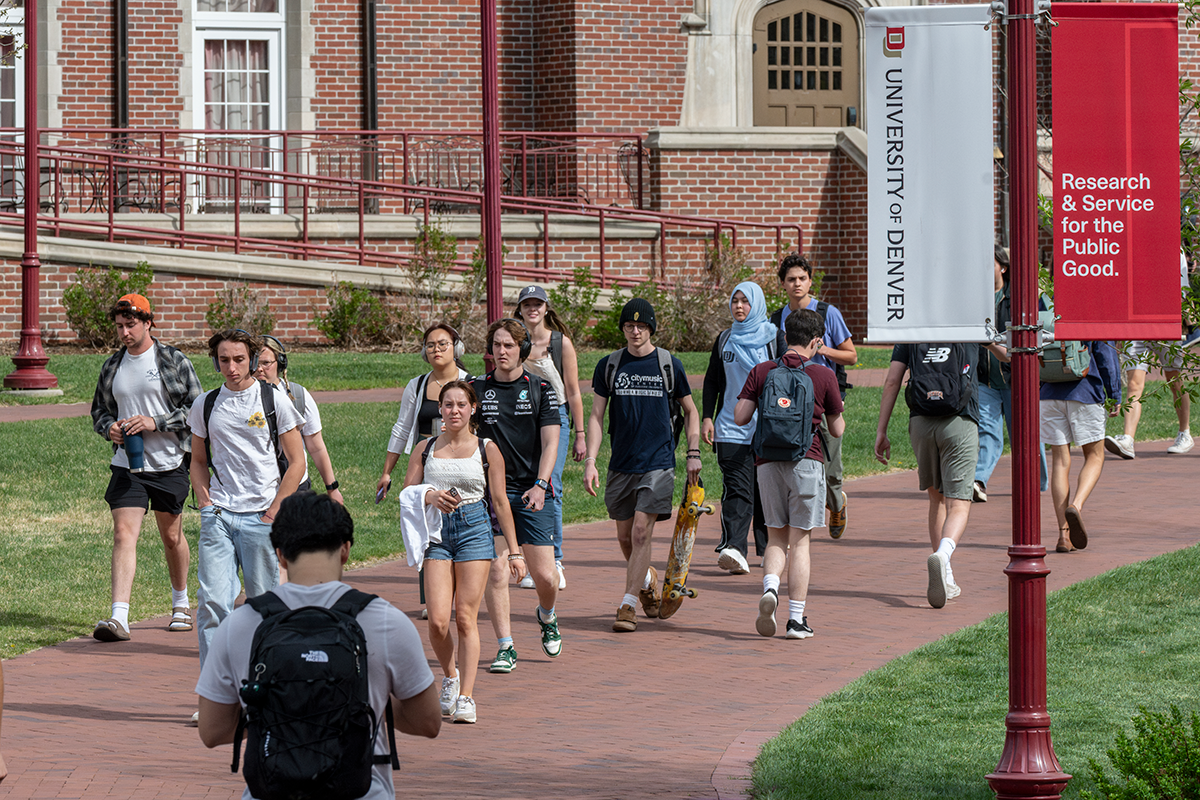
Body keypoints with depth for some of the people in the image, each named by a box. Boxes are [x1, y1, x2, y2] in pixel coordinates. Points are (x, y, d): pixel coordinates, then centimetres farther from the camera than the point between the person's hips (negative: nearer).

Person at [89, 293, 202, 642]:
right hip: (127, 465, 2)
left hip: (169, 464, -2)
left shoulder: (174, 361, -4)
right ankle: (119, 617, -23)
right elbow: (99, 410, 20)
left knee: (172, 536, 12)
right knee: (123, 534, -13)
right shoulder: (112, 367, 9)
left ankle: (181, 603, 36)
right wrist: (109, 427, -4)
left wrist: (155, 422, -17)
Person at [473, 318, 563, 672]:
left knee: (544, 575, -2)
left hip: (533, 493, 0)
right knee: (495, 571, -9)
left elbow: (550, 443, -1)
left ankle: (547, 617, 32)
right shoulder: (477, 389, 6)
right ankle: (505, 648, -2)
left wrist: (540, 485, -15)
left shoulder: (540, 390, 4)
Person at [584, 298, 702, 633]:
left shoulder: (670, 365, 2)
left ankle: (628, 605, -10)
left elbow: (690, 411, 12)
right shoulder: (608, 366, 4)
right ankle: (648, 580, 38)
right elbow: (596, 416, 5)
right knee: (625, 537, 10)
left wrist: (693, 454, 3)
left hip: (658, 463, -3)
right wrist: (590, 461, -4)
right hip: (621, 464, 3)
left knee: (641, 533, -12)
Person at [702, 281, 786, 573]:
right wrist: (707, 417, 6)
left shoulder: (773, 338, 2)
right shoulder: (725, 340, 11)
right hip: (731, 427, 2)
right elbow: (712, 381, 16)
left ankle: (770, 549, 19)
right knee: (736, 488, -11)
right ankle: (733, 549, -23)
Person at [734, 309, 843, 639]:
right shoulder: (824, 376, 0)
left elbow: (740, 416, 0)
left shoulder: (761, 372, 5)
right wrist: (840, 414, 30)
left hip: (768, 463, 2)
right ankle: (797, 618, 1)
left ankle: (770, 587, -16)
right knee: (799, 541, 3)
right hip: (806, 462, -2)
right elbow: (837, 429, 7)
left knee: (776, 537, 13)